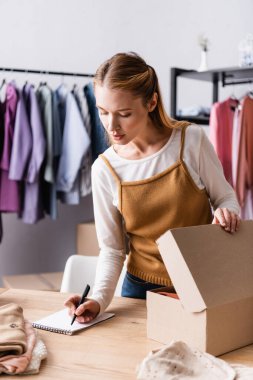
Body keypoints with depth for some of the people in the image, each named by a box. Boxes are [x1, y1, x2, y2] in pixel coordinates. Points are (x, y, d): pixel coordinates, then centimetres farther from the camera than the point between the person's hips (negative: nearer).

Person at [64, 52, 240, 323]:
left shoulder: (191, 140, -11)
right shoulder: (104, 169, -7)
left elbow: (225, 197, 2)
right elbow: (112, 249, -2)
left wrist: (226, 214, -20)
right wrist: (99, 298, -17)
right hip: (142, 289, 1)